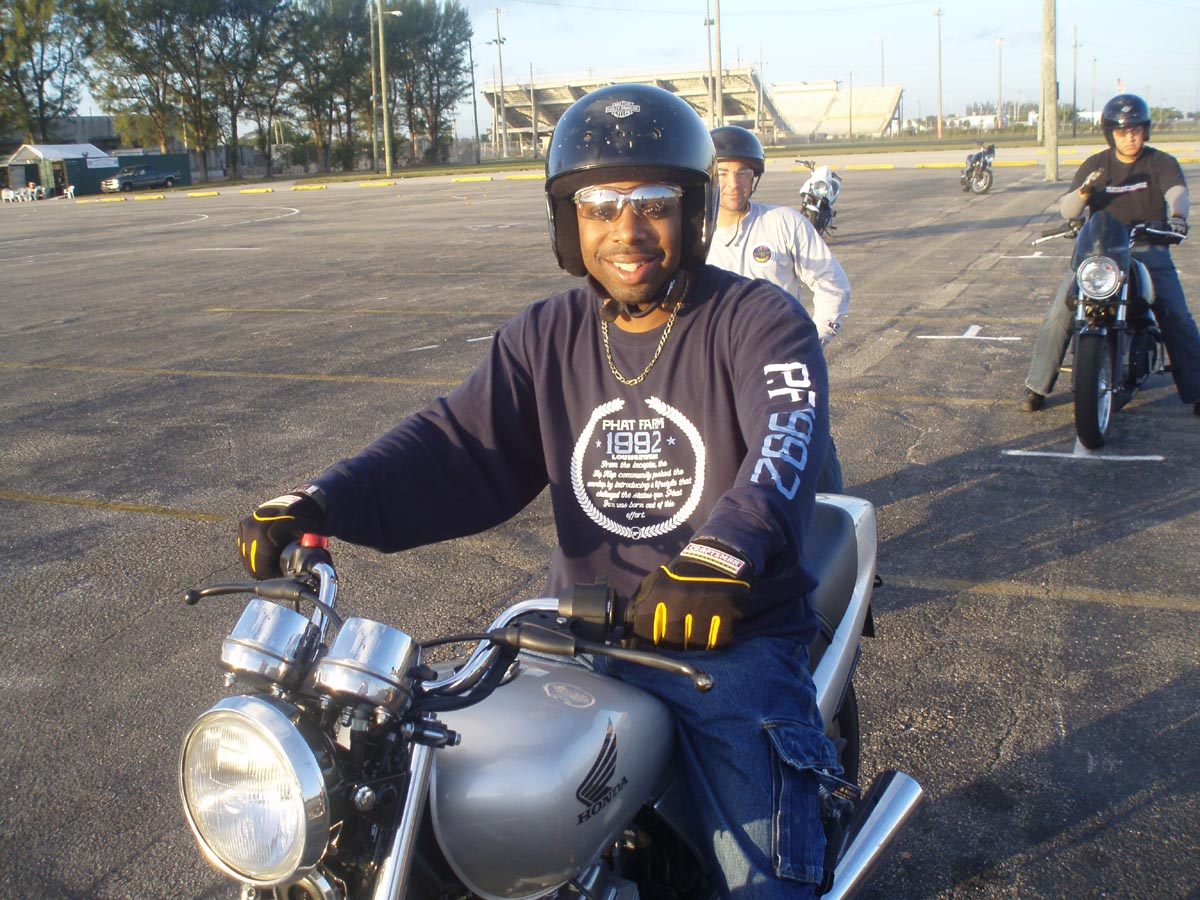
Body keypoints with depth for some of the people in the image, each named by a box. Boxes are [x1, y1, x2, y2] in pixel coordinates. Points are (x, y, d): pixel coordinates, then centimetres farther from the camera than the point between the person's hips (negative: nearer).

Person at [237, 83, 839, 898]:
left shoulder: (761, 322, -7)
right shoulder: (548, 337, 7)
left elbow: (787, 438, -26)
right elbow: (459, 446, -4)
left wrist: (725, 554, -48)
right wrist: (324, 503, -21)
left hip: (731, 637, -4)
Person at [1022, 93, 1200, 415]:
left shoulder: (1162, 163, 3)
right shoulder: (1094, 166, 7)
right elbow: (1067, 210, -3)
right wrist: (1084, 191, -26)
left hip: (1149, 249, -1)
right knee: (1059, 313, -16)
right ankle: (1037, 385, -6)